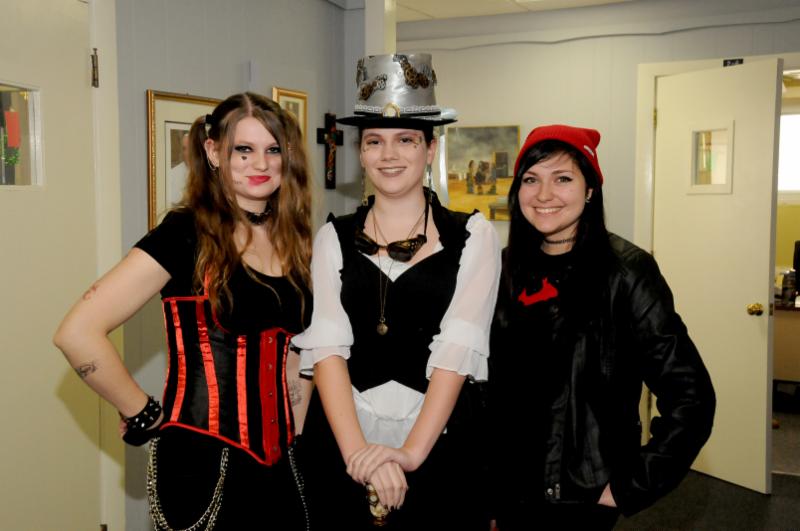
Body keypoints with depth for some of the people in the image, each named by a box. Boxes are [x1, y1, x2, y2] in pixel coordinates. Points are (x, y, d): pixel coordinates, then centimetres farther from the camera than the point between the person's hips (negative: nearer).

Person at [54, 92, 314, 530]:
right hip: (203, 462, -6)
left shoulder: (292, 239, 6)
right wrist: (145, 417, -11)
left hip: (278, 458, 6)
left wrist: (298, 429, 7)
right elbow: (78, 333, -18)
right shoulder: (186, 232, -12)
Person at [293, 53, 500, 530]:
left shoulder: (473, 236, -1)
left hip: (441, 442, -1)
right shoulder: (335, 238, 4)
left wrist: (411, 451, -21)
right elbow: (327, 347, -7)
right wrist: (357, 451, -20)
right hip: (344, 444, 2)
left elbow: (458, 350, -12)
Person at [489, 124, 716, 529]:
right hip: (509, 487, 4)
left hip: (583, 495, -4)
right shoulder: (507, 269, 0)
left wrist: (632, 487, -13)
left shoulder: (626, 272, -13)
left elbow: (689, 398, -15)